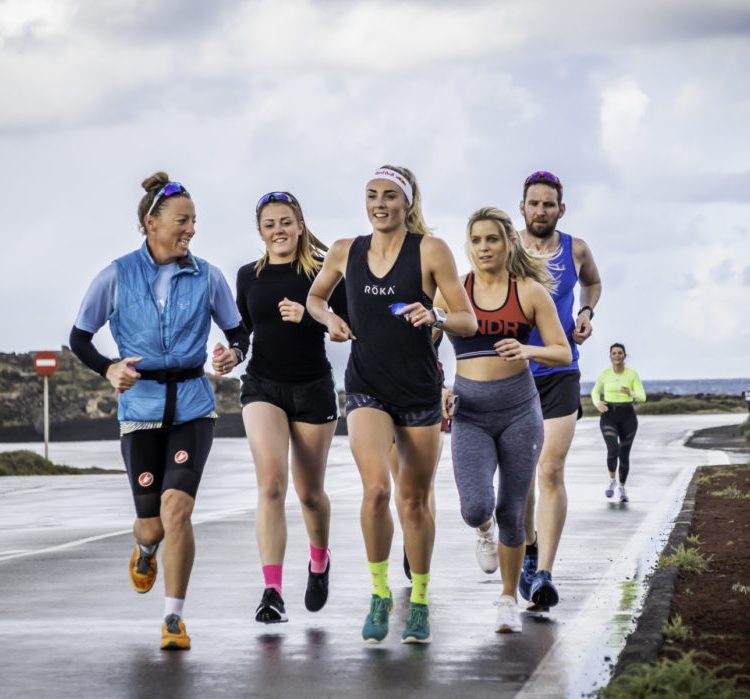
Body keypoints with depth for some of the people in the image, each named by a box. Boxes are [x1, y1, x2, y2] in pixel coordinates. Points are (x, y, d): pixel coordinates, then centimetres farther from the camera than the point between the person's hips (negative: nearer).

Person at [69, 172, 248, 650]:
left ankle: (174, 617, -6)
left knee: (176, 507, -19)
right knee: (153, 523, 4)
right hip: (141, 409, 0)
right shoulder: (118, 277, -1)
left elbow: (238, 332, 11)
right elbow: (80, 337, 6)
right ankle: (145, 550, 45)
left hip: (193, 408, 0)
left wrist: (233, 354, -13)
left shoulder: (207, 277, 1)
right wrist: (108, 369, -13)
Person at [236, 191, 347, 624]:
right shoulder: (249, 275, 6)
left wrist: (308, 316, -25)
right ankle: (272, 592, -20)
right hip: (262, 386, 1)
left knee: (310, 492, 12)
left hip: (313, 388, -1)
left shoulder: (322, 270, -4)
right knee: (271, 485, -17)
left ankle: (319, 562, 43)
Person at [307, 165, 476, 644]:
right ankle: (380, 595, -3)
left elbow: (469, 321, -4)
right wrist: (330, 319, 1)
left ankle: (420, 604, 25)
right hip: (367, 388, 1)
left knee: (415, 499, 8)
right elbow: (315, 298, 23)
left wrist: (435, 316, -24)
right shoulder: (345, 253, 4)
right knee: (376, 487, -20)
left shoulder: (430, 250, -5)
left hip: (420, 389, -1)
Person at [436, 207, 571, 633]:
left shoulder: (530, 291, -1)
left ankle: (510, 600, 22)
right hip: (470, 412, 0)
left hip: (519, 409, 0)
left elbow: (563, 353, -1)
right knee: (475, 507, -17)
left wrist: (527, 350, -21)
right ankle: (485, 531, 21)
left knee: (512, 512, 3)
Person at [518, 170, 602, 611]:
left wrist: (587, 312, 6)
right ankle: (528, 547, 36)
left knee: (552, 471, -14)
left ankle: (544, 574, -18)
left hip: (560, 374, 0)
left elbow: (593, 282, 25)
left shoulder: (576, 250, 3)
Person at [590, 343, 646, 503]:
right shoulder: (604, 374, -1)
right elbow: (595, 392, 14)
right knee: (613, 451, -22)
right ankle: (612, 481, 4)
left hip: (628, 417, 1)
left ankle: (622, 488, 30)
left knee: (624, 455, 6)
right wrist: (597, 403, -10)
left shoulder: (633, 374, -4)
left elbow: (642, 398, -8)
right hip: (609, 417, -1)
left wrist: (631, 393, -30)